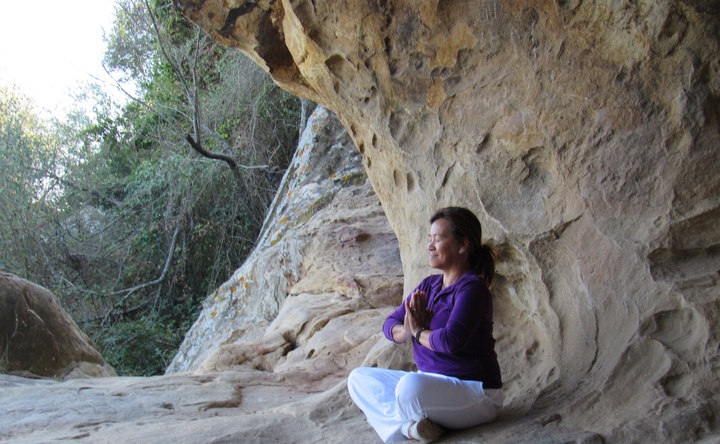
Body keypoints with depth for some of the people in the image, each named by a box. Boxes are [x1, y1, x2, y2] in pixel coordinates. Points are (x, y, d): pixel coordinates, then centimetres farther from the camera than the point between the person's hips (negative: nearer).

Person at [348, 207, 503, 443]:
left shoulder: (472, 288, -16)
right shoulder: (429, 285, 8)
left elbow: (451, 341, -30)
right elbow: (389, 325, 9)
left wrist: (419, 332, -10)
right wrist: (406, 331, -15)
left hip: (475, 391, -9)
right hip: (430, 382, 9)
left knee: (411, 386, -39)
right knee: (358, 378, 3)